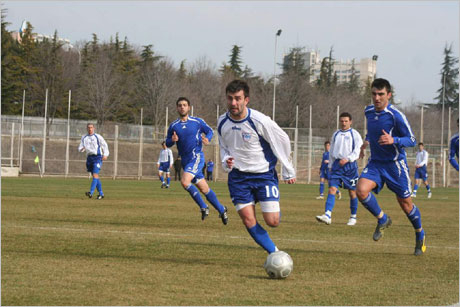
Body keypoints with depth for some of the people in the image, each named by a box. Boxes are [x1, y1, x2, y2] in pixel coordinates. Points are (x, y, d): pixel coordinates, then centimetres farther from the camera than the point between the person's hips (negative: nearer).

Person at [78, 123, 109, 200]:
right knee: (95, 176, 9)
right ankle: (101, 194, 19)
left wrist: (105, 154, -3)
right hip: (89, 158, 5)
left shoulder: (97, 137, 1)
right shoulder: (84, 138, 12)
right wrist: (82, 149, -13)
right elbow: (80, 148, 10)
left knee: (95, 175, -17)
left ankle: (91, 193, -28)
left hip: (97, 157, -5)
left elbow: (105, 145, 7)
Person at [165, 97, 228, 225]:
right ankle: (221, 210, 24)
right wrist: (172, 140, -11)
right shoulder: (173, 126, 7)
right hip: (185, 160, 5)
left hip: (196, 157, -5)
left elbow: (209, 131, 11)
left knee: (185, 182, -25)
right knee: (204, 189, 8)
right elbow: (167, 143, 13)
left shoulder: (197, 122, -1)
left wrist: (207, 139, -10)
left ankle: (203, 207, -9)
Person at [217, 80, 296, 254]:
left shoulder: (259, 121, -18)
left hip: (264, 173, -3)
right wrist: (226, 162, -8)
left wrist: (289, 172, 2)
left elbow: (282, 141, -5)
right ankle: (275, 254, 5)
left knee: (272, 221, -10)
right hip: (238, 176, 3)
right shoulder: (222, 122, -3)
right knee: (249, 221, -9)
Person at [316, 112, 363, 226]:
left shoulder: (354, 134, 1)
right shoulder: (336, 134, 15)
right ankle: (327, 215, -23)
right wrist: (330, 166, 18)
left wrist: (347, 159, -22)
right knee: (332, 189, -12)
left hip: (350, 165, -3)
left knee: (352, 192, 5)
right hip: (337, 165, 3)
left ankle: (353, 217, 19)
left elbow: (357, 151, -8)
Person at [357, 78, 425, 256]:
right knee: (361, 190, -22)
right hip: (375, 163, 5)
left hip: (395, 164, -4)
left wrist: (393, 140, -29)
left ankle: (420, 235, 31)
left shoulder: (396, 115, -18)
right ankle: (382, 220, 2)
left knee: (405, 204, 5)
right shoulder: (368, 112, 2)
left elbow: (412, 141, -14)